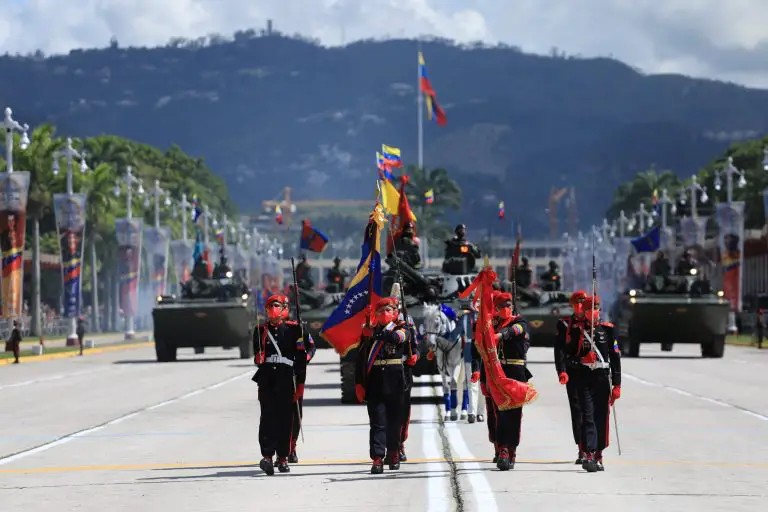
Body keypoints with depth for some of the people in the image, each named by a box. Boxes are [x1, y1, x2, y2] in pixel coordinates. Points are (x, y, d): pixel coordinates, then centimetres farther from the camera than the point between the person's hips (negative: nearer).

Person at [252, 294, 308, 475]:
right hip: (266, 379, 1)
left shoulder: (294, 329, 5)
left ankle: (283, 457, 10)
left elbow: (301, 357, 5)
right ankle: (267, 456, -20)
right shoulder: (261, 330, 13)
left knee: (285, 418, 1)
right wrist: (259, 359, 0)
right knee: (268, 416, -11)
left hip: (286, 379, -1)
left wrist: (300, 384, 3)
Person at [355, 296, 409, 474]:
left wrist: (387, 326, -8)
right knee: (378, 423, -5)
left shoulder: (401, 329, 5)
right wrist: (359, 383, 1)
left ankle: (393, 453, 26)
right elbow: (361, 359, 7)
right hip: (375, 385, 0)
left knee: (395, 421, 9)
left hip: (395, 384, 0)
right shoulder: (369, 331, 9)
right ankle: (377, 459, -10)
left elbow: (394, 338, -21)